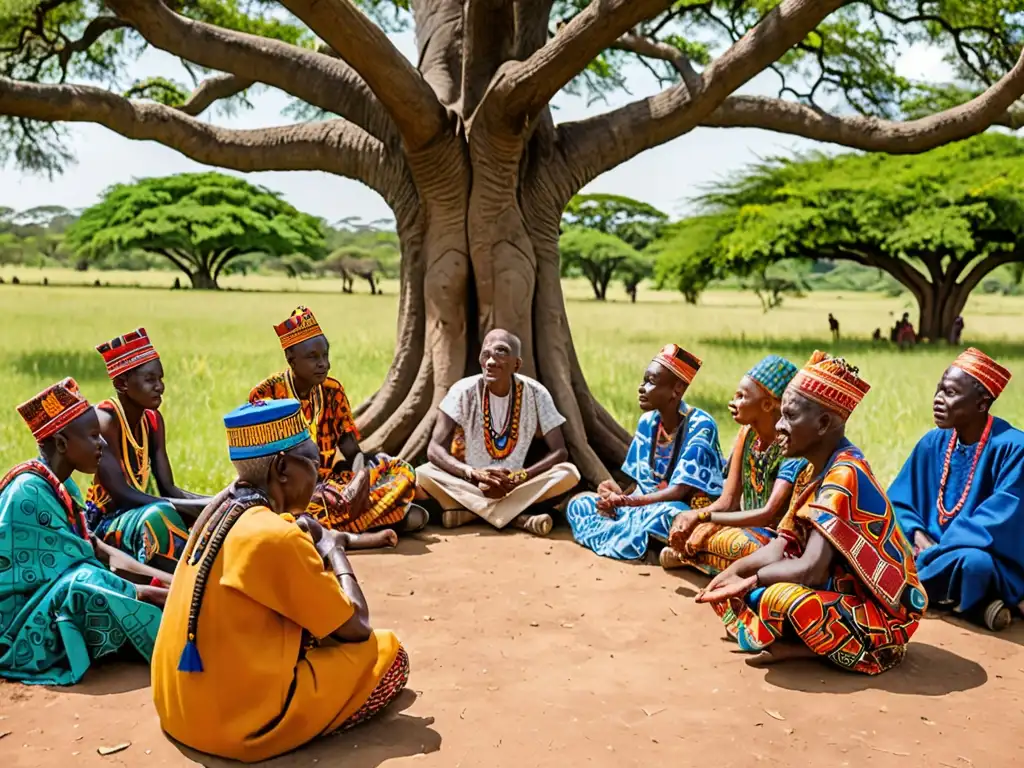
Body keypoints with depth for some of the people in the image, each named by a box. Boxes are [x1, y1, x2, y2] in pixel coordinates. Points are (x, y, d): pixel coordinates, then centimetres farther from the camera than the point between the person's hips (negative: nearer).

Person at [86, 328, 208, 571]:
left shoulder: (153, 419, 4)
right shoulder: (105, 420, -17)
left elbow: (167, 488, -1)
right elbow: (120, 493, -25)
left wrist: (214, 501, -18)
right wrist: (186, 506, -31)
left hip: (143, 513, 8)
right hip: (107, 521, -8)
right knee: (159, 517, -35)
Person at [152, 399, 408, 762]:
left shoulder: (221, 510, 3)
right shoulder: (276, 536, -21)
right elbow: (355, 626, -11)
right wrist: (334, 552, 1)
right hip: (238, 722, -8)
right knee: (389, 654, 3)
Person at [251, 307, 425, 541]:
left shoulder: (333, 390, 3)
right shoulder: (266, 394, -11)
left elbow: (350, 447, 2)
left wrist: (361, 465, -24)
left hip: (330, 479, 5)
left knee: (401, 471, -10)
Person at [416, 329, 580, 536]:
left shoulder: (535, 394, -11)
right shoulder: (464, 391, -13)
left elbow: (559, 451, -10)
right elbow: (435, 449, -17)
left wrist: (521, 476, -27)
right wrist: (474, 474, -35)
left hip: (515, 486, 1)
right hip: (468, 485, -1)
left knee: (569, 473, -24)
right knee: (422, 475, -29)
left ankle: (469, 511, -25)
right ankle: (517, 517, -30)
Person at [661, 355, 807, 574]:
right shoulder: (747, 434, 3)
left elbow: (769, 514, -26)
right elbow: (728, 501, 1)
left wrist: (702, 517, -29)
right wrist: (691, 516, -19)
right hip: (748, 529, 6)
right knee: (683, 530, -18)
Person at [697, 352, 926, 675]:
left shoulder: (844, 475, -25)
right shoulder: (812, 472, 5)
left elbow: (810, 570, -31)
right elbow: (779, 549, 6)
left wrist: (751, 579, -14)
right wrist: (733, 573, -12)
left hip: (880, 615, -9)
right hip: (838, 592, 9)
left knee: (780, 598, -35)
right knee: (730, 590, 6)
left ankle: (814, 647, -8)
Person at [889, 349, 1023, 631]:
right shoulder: (933, 443, 2)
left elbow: (1000, 523, -21)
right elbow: (898, 502, 6)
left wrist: (936, 551, -24)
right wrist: (917, 534, -14)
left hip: (994, 563, -6)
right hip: (932, 548, 7)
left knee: (973, 562, -40)